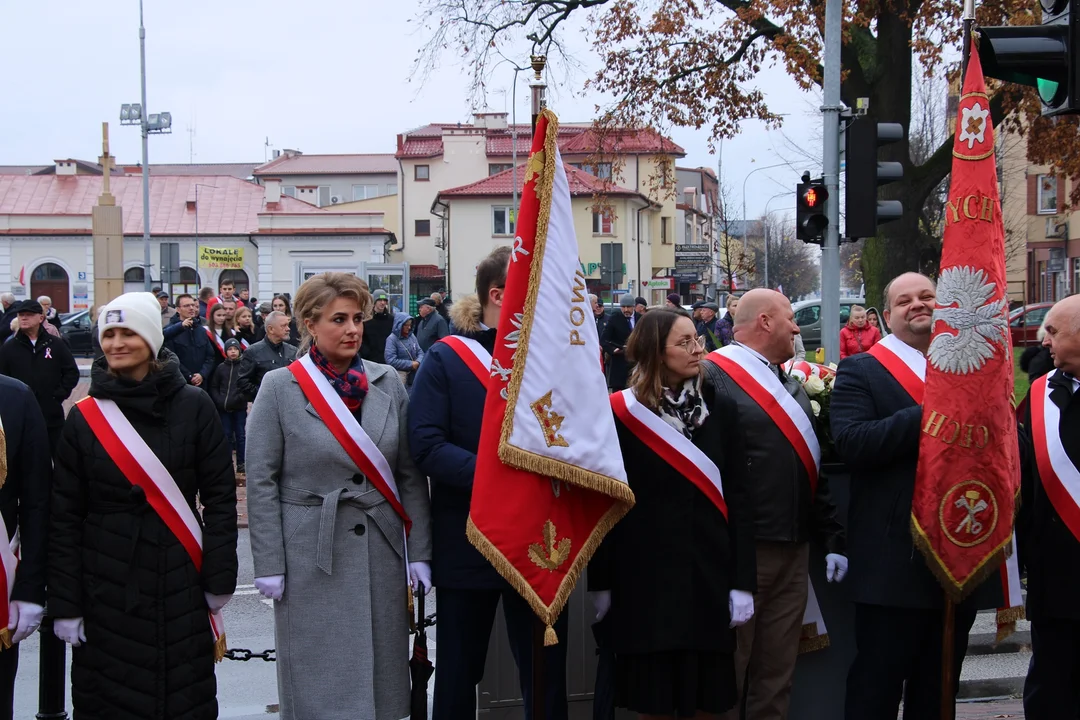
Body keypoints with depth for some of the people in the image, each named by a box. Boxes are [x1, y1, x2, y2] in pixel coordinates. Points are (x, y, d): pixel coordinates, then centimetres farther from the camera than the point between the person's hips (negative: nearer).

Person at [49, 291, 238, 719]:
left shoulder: (194, 407, -2)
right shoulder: (85, 416, 1)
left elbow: (220, 497, 0)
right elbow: (64, 517, 2)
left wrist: (219, 583, -4)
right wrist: (65, 605, -3)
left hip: (180, 581, -1)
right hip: (107, 587, 1)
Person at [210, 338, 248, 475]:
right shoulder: (221, 368, 6)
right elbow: (214, 387, 8)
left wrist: (240, 398, -17)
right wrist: (220, 401, -5)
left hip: (240, 407, -2)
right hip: (223, 408, 2)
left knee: (240, 435, 4)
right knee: (226, 435, 8)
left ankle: (241, 463, 10)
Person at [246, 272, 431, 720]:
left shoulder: (388, 382, 4)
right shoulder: (279, 388, -4)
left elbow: (411, 475, 6)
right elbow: (261, 482, -4)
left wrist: (420, 553, 2)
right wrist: (269, 565, -8)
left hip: (381, 550, 3)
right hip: (311, 555, -3)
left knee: (380, 675, 9)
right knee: (320, 684, 4)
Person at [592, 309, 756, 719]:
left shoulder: (721, 410, 4)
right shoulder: (620, 413, -5)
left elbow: (739, 499, 2)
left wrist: (743, 581, -4)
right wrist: (600, 583, -3)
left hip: (709, 575, 2)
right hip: (644, 578, -2)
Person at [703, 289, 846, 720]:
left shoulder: (790, 384, 18)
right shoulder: (713, 375, -10)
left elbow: (811, 467, 21)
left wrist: (832, 537, 15)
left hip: (793, 550, 8)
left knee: (777, 676, 14)